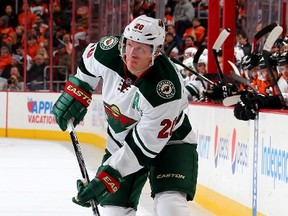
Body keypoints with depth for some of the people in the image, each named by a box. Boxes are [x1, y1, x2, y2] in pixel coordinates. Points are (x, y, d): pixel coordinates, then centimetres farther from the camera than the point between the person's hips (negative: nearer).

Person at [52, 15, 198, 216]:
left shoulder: (165, 90, -35)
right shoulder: (109, 51, -21)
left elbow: (144, 146, -31)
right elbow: (89, 60, 7)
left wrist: (108, 177, -32)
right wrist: (76, 92, 6)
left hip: (168, 141, -5)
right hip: (120, 142, 5)